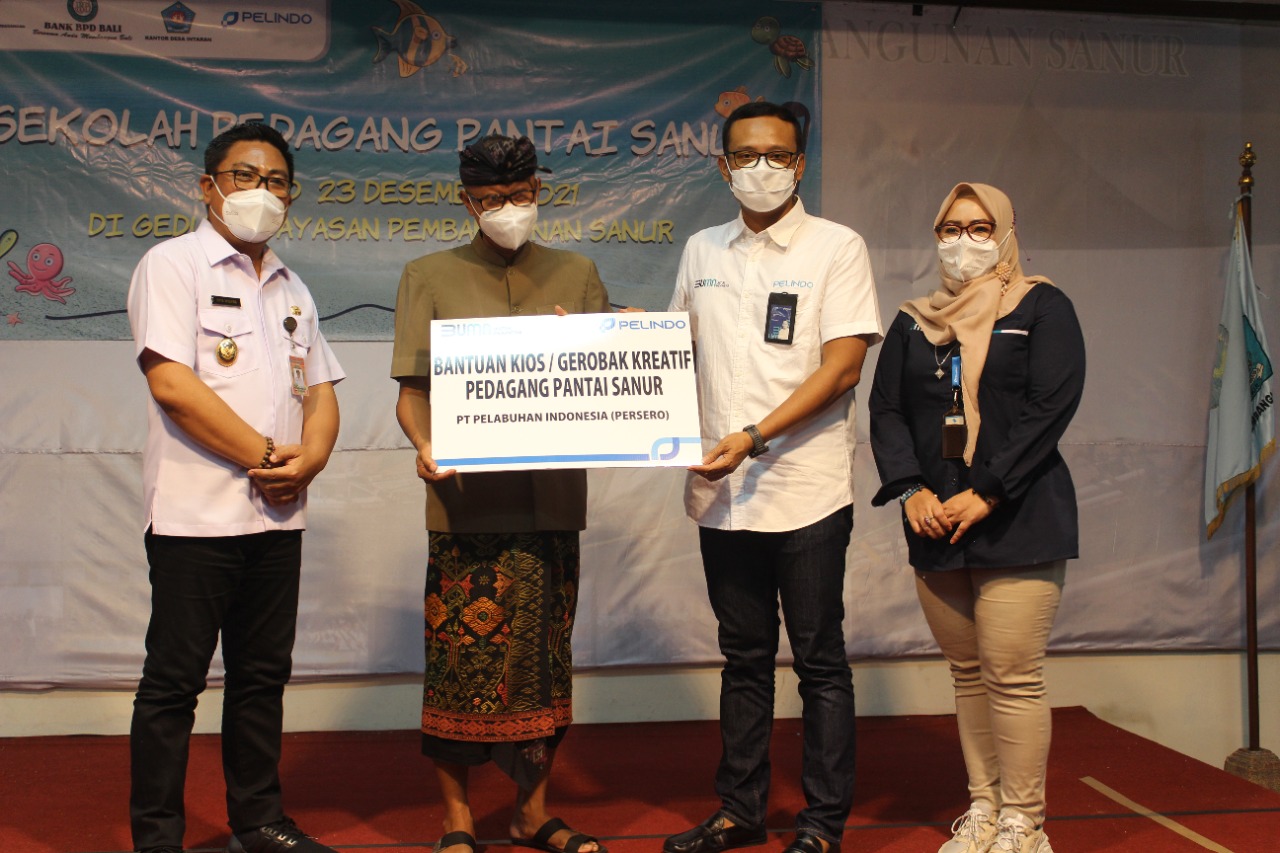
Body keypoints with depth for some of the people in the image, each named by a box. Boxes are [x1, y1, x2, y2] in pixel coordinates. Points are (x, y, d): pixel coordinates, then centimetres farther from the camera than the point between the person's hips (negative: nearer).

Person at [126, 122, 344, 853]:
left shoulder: (292, 288, 18)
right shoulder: (173, 265, -3)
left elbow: (321, 392, 15)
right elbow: (172, 384, -15)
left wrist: (308, 460, -6)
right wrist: (265, 455, -13)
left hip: (278, 515, 7)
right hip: (197, 512, -6)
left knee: (263, 675, 13)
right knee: (174, 681, 0)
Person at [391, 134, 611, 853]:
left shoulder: (578, 275, 15)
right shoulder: (430, 277, 9)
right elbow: (413, 391, 4)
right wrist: (426, 444, -15)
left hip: (552, 496, 2)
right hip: (467, 501, -2)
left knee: (545, 654, 7)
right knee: (462, 656, -1)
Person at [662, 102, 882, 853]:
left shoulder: (837, 248, -3)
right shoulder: (703, 251, 12)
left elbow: (842, 367, -11)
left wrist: (754, 437, -18)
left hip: (806, 493, -4)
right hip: (722, 492, 5)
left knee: (820, 662, 5)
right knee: (744, 658, 14)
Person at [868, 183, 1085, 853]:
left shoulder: (1042, 309, 3)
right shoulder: (913, 323, 16)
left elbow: (1050, 407, -7)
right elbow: (886, 410, 9)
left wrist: (985, 494, -14)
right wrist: (911, 489, -8)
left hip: (1017, 521, -4)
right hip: (934, 522, 4)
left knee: (1012, 674, -8)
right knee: (967, 672, 9)